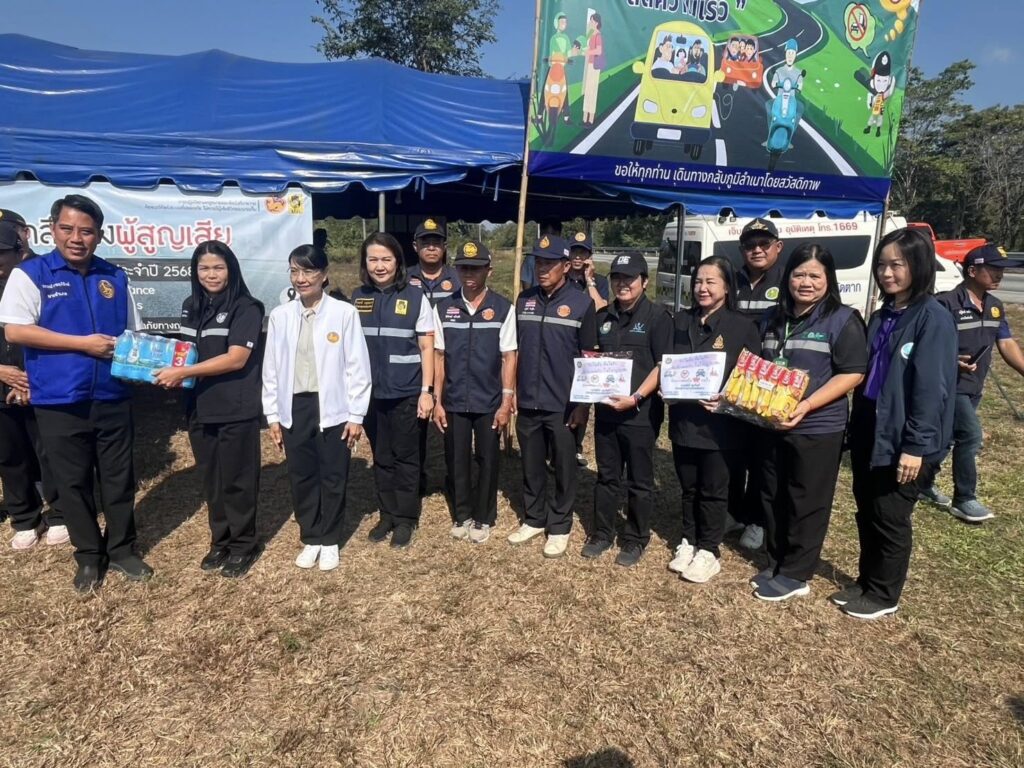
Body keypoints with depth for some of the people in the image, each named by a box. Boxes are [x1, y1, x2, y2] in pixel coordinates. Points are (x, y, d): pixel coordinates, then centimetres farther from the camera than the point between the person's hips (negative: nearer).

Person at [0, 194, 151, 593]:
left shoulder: (115, 277, 9)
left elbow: (133, 333, 16)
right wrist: (84, 343, -16)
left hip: (112, 398, 3)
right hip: (60, 402, -2)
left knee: (119, 478, 10)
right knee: (72, 482, 9)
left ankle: (122, 549, 26)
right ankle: (88, 556, 25)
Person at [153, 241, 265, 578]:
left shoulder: (246, 308, -10)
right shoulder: (191, 306, 11)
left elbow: (236, 359, -18)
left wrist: (183, 373, -20)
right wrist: (171, 370, 0)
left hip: (236, 411, -6)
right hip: (200, 409, 6)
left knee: (236, 480, 5)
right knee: (211, 480, 14)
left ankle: (243, 545, 20)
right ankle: (220, 541, 29)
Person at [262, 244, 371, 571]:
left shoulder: (344, 313, -7)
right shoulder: (280, 315, 4)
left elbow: (357, 367, -6)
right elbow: (271, 368, 8)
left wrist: (356, 415, -7)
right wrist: (272, 415, 6)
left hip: (333, 408, -3)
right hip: (294, 409, 3)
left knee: (333, 477, 7)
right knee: (301, 477, 11)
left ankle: (330, 541, 25)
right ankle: (310, 539, 29)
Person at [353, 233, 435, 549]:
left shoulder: (415, 297, -4)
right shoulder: (358, 298, 6)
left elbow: (427, 347, -4)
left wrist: (427, 391, -9)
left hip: (406, 393, -3)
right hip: (370, 393, 3)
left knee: (406, 457, 7)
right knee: (381, 457, 13)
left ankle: (405, 519, 20)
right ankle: (387, 515, 27)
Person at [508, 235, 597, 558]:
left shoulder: (581, 303, -5)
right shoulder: (524, 300, 7)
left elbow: (589, 357, -3)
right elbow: (514, 349, 12)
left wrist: (583, 403, -7)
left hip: (563, 404, -4)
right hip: (527, 401, 4)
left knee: (564, 468, 8)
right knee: (531, 466, 15)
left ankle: (559, 527, 22)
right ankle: (533, 519, 31)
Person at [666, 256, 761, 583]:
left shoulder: (743, 326, -5)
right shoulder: (682, 322, 9)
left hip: (721, 424, -4)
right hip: (683, 420, 4)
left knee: (713, 491, 7)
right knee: (688, 487, 15)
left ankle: (708, 551, 21)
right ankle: (688, 542, 30)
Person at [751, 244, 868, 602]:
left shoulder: (842, 319, -8)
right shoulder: (776, 318, 11)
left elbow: (852, 373, -14)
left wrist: (806, 406, -24)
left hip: (818, 430, -6)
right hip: (773, 425, 6)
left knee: (807, 504, 5)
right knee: (773, 498, 14)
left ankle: (795, 574, 18)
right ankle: (776, 562, 30)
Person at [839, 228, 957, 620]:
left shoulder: (933, 318, -13)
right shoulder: (881, 317, 11)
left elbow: (932, 389, -17)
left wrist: (916, 446, -19)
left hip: (901, 441, -7)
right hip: (869, 434, 7)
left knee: (889, 519, 6)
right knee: (866, 513, 16)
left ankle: (884, 595, 23)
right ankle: (866, 582, 32)